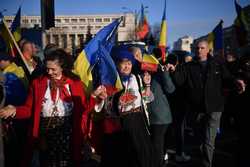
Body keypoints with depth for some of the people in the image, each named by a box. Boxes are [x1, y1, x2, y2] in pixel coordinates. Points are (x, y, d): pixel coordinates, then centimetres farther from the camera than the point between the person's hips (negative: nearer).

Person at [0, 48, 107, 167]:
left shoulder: (74, 83, -2)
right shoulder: (38, 82, 0)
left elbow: (83, 108, -5)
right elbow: (29, 109, 0)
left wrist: (94, 96, -20)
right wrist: (15, 110, -17)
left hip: (67, 131, -1)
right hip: (45, 131, 1)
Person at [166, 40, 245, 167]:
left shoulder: (217, 65, 5)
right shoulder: (189, 66, 4)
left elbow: (226, 78, 8)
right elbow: (179, 80, -7)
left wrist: (235, 81, -13)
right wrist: (174, 71, -26)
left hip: (214, 108, -2)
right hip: (197, 109, 2)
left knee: (208, 141, -6)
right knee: (201, 139, 17)